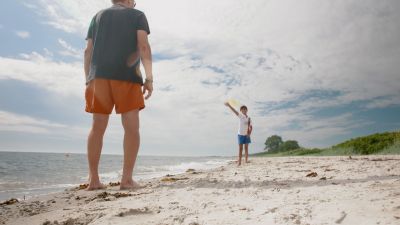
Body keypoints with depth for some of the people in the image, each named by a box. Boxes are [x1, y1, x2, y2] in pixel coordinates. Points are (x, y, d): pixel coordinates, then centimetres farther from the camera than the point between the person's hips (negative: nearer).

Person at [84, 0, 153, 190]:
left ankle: (93, 179, 2)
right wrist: (149, 77, -9)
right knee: (132, 128, -3)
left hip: (99, 75, 4)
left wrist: (88, 80, 15)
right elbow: (143, 46, -2)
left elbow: (88, 51, 14)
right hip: (127, 75, -3)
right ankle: (127, 179, -9)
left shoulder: (98, 16, 24)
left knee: (98, 128, 3)